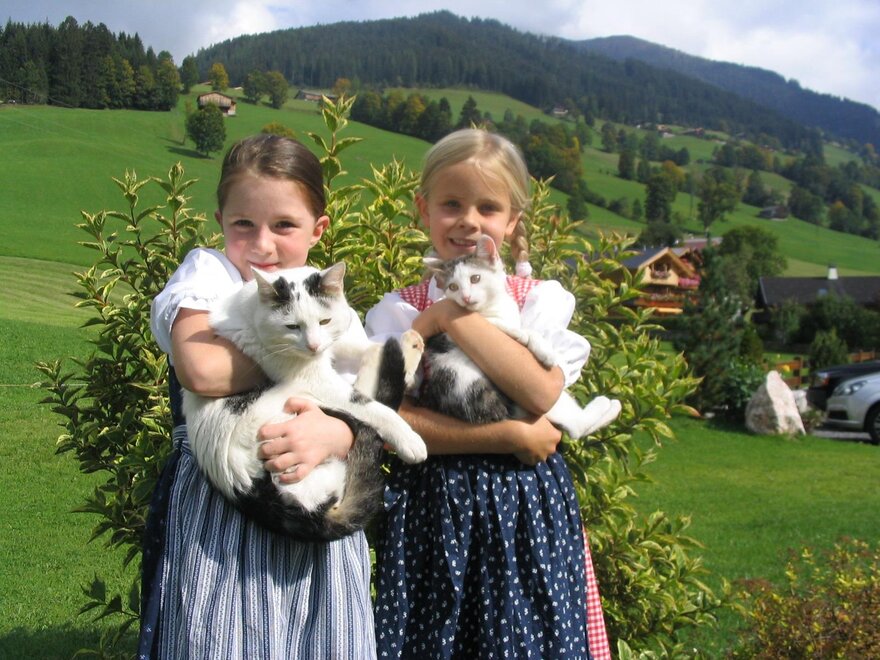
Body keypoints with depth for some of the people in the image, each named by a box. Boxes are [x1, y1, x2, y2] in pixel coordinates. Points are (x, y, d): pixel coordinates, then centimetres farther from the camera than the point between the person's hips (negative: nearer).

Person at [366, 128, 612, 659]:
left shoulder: (542, 300, 4)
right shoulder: (397, 311, 4)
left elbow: (541, 393, -15)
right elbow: (388, 421, -11)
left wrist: (450, 314, -13)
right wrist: (511, 436, -16)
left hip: (526, 511, 0)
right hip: (431, 511, 0)